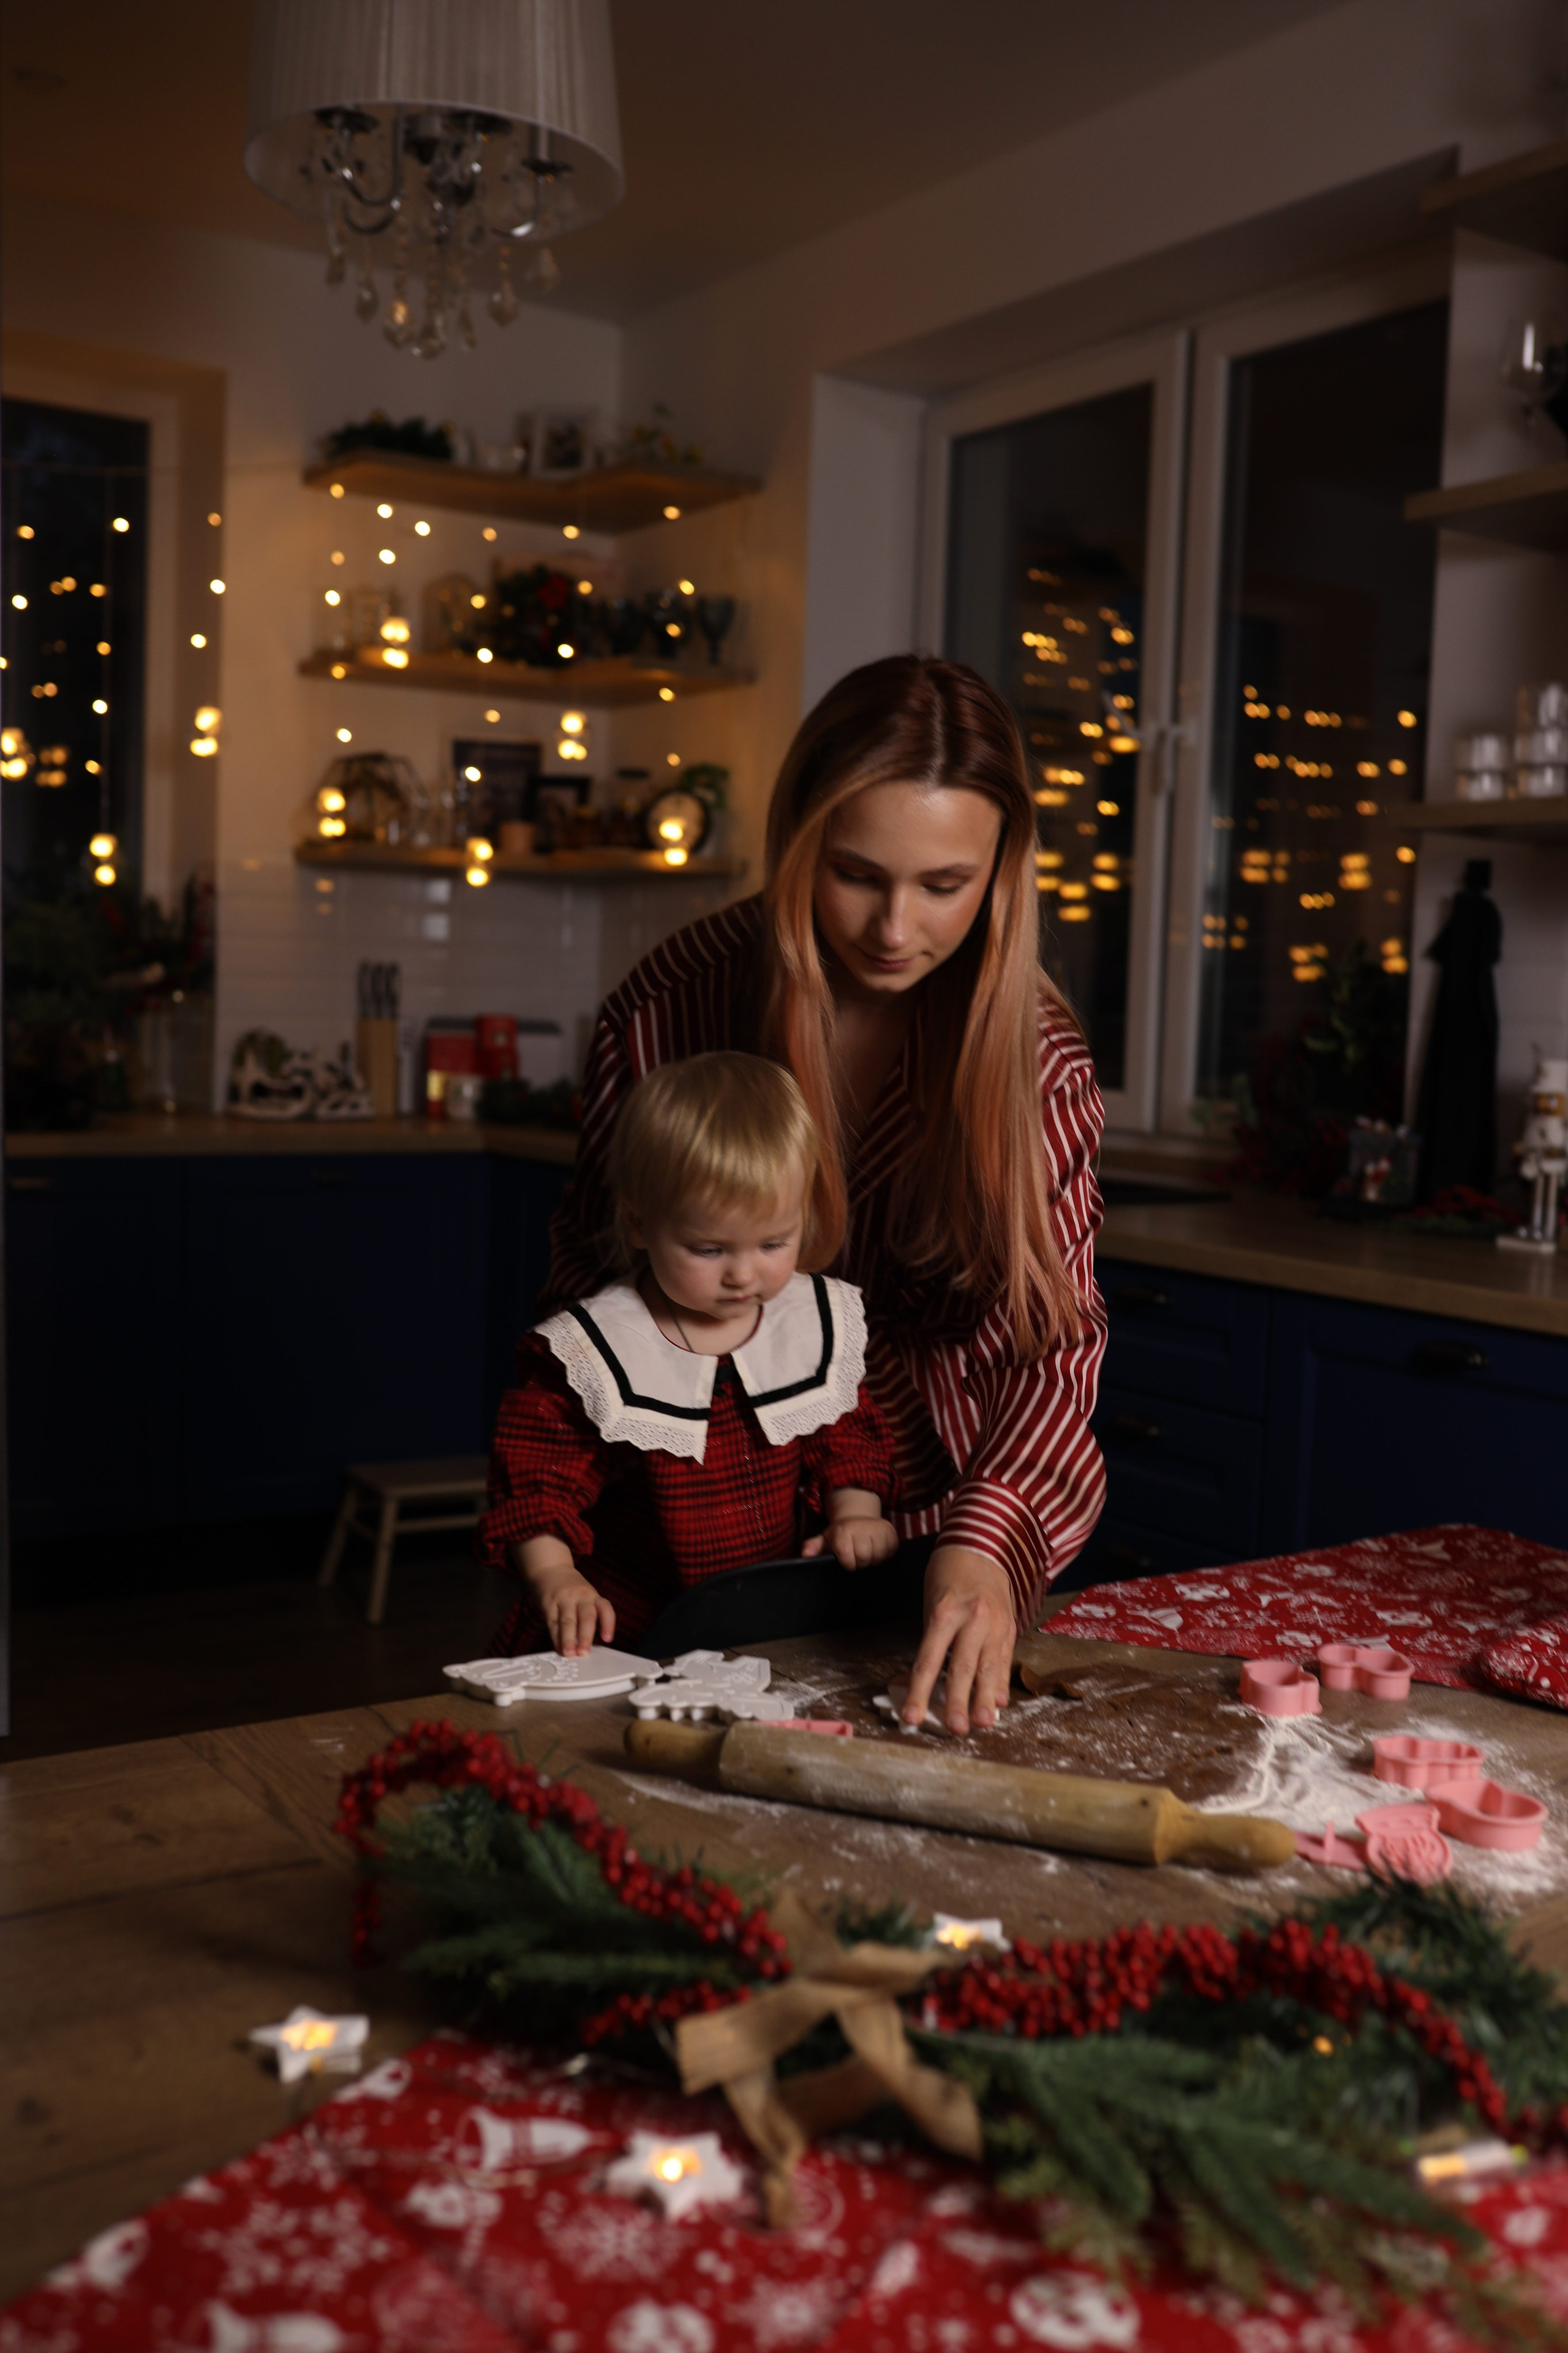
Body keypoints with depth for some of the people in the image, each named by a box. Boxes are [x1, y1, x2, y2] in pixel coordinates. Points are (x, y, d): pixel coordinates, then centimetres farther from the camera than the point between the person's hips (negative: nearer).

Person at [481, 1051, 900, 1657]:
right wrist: (554, 1578, -21)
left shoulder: (820, 1323, 5)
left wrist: (855, 1515, -1)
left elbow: (847, 1438, 17)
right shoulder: (588, 1353, -8)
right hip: (623, 1640, -5)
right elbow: (535, 1481, -5)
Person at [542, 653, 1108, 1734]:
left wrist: (989, 1537, -39)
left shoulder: (1035, 1049, -15)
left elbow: (1052, 1331, -20)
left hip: (944, 1521, 1)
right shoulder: (674, 1001, -16)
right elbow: (594, 1261, -4)